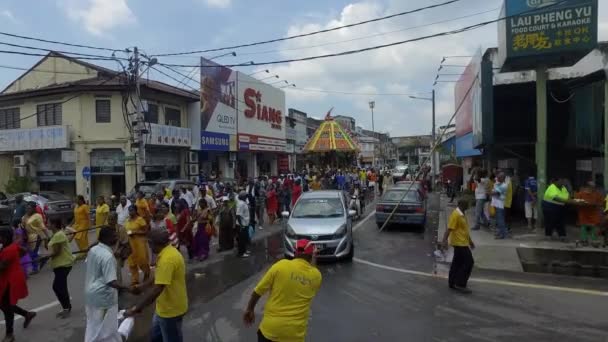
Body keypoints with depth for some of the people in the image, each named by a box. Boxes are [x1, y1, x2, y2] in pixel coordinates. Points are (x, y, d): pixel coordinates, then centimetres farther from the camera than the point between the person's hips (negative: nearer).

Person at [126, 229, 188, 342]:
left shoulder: (167, 259, -31)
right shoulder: (169, 251, 3)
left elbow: (157, 289, -33)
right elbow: (160, 278, 16)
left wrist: (136, 308, -27)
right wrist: (142, 287, 17)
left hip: (171, 309, -9)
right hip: (167, 306, 9)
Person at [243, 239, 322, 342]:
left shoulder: (281, 265, -8)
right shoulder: (317, 276, -2)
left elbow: (258, 291, -3)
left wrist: (249, 309, 11)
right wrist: (312, 263, 22)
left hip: (270, 328, -1)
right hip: (295, 333, 1)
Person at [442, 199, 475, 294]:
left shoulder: (462, 214, 12)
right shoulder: (455, 215, -19)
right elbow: (449, 229, -25)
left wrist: (470, 241, 27)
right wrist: (445, 241, -32)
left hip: (462, 242, 9)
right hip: (459, 243, -9)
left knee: (457, 263, 13)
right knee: (468, 262, -6)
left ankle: (452, 282, 20)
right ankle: (460, 284, -2)